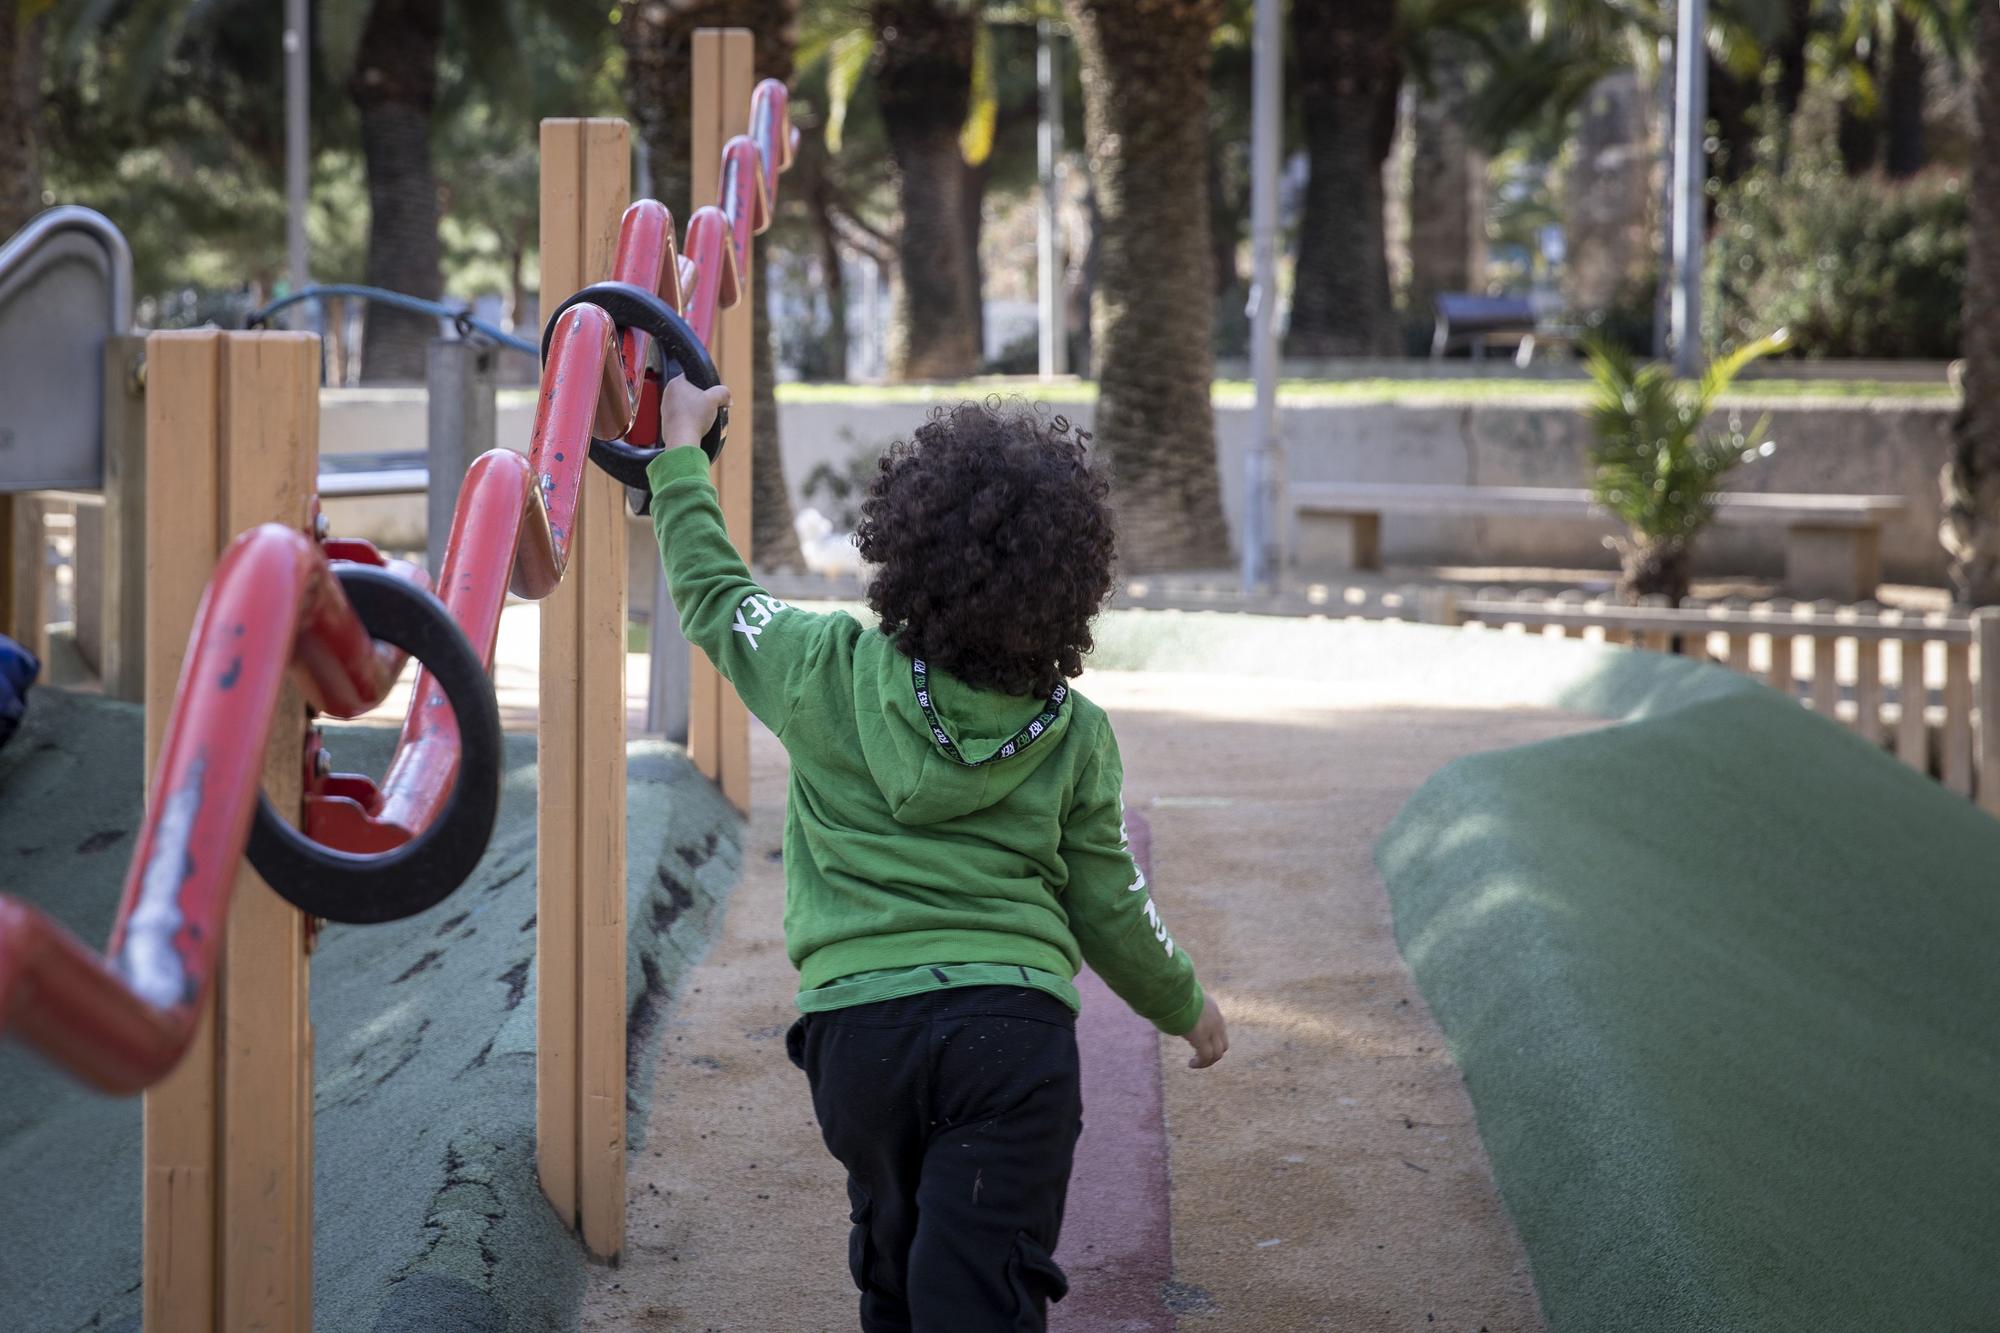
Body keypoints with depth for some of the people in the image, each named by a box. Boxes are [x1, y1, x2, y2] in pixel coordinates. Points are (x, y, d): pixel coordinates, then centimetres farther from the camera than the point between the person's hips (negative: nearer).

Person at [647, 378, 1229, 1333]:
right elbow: (1109, 910, 10)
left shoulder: (828, 674, 0)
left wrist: (681, 448, 32)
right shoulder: (1075, 737, 3)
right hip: (1015, 1024, -1)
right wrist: (1186, 1006, 28)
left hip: (856, 1019, 1)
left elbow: (712, 591, 18)